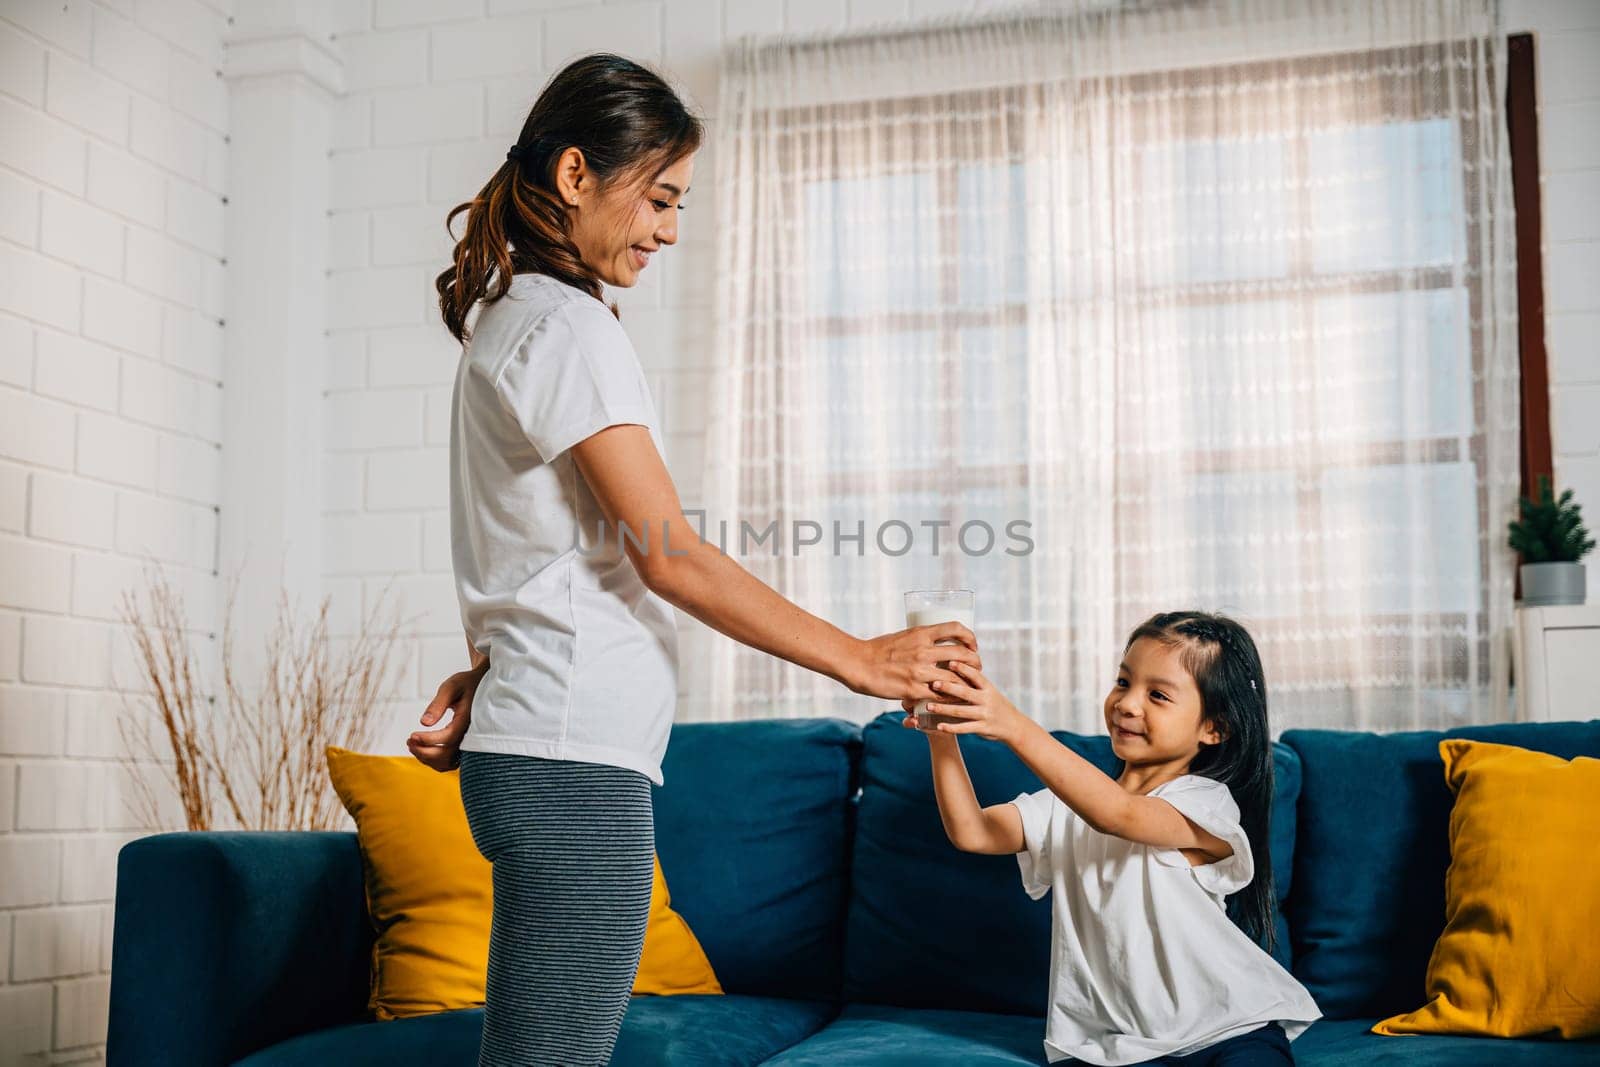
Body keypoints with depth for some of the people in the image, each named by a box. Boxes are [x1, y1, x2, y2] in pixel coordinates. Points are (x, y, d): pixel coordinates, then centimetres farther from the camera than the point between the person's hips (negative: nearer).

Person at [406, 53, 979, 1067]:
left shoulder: (511, 320, 21)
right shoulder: (567, 324, -10)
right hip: (573, 757, -10)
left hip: (547, 749, 10)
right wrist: (859, 658, -11)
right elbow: (667, 554, -15)